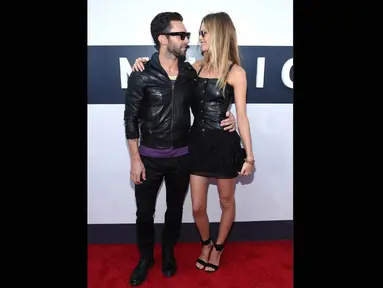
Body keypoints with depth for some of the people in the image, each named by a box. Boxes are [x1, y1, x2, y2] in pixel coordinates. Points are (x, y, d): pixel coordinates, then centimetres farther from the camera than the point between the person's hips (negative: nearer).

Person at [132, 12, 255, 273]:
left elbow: (241, 116, -7)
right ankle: (206, 243, 40)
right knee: (197, 207, 9)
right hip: (198, 141, 4)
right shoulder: (198, 66, 5)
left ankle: (218, 247, 40)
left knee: (226, 201, 15)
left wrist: (250, 156, -7)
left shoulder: (235, 72, -7)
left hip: (224, 143, -3)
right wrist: (145, 62, 0)